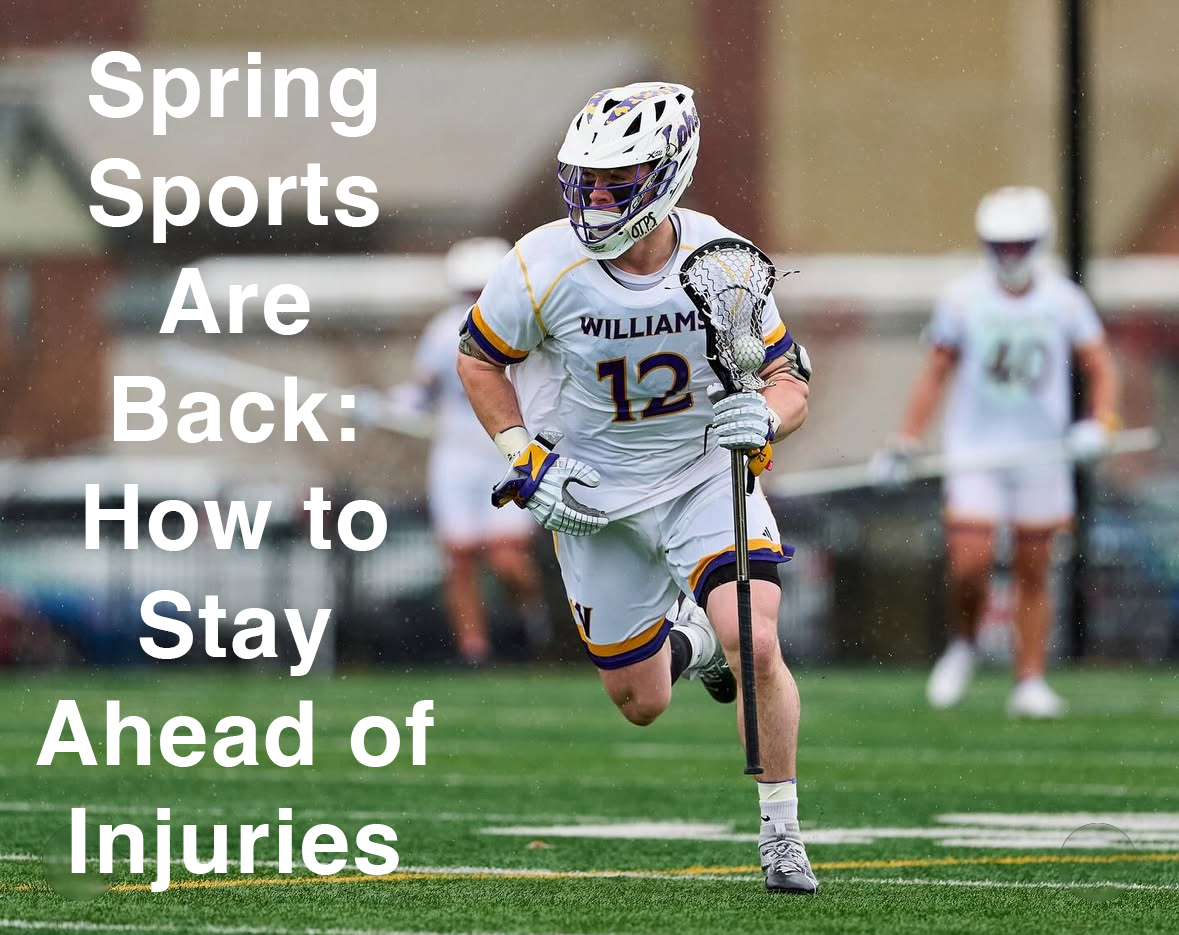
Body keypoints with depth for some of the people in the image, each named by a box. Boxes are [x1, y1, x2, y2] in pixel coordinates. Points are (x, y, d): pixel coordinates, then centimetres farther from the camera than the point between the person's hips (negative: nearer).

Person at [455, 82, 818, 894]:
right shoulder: (545, 266, -19)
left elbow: (790, 384, -10)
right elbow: (479, 359, -1)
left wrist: (763, 417, -33)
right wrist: (527, 461, -10)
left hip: (706, 476, -1)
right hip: (595, 495, 1)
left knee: (757, 646, -22)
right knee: (642, 705, 7)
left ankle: (781, 830, -4)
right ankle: (691, 641, 44)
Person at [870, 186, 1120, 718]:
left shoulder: (1063, 301, -1)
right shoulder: (962, 300, -3)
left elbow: (1099, 368, 6)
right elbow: (936, 373, 6)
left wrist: (1101, 423, -12)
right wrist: (905, 443, 2)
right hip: (973, 451, -1)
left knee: (1033, 572, 3)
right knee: (969, 564, -13)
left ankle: (1030, 682, 11)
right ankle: (963, 644, 15)